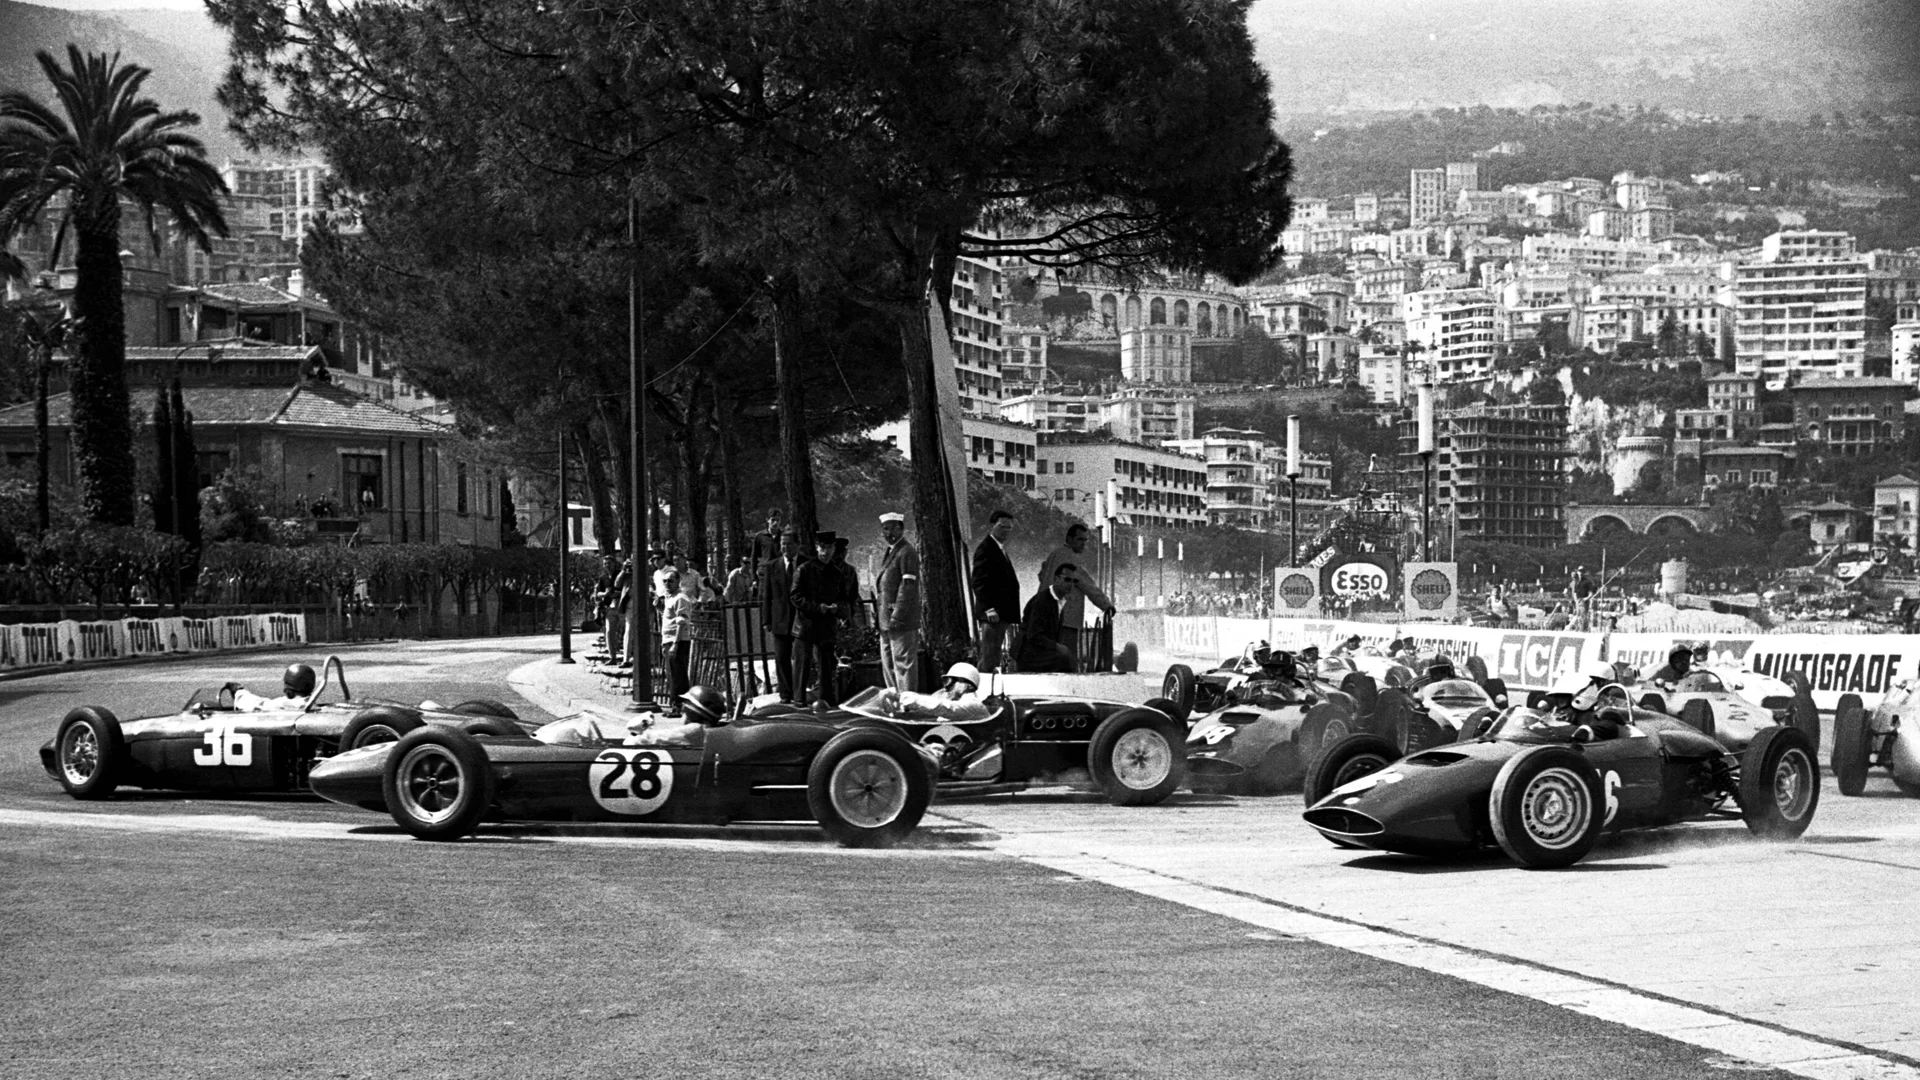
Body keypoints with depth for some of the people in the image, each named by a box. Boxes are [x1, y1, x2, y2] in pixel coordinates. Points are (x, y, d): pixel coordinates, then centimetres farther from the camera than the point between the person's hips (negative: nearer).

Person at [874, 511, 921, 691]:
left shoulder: (907, 553, -9)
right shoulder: (889, 553, 20)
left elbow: (908, 586, -16)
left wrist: (897, 617, -20)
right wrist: (882, 619, 17)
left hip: (902, 622, -10)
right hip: (887, 622, 10)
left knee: (903, 664, -9)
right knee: (888, 666, 13)